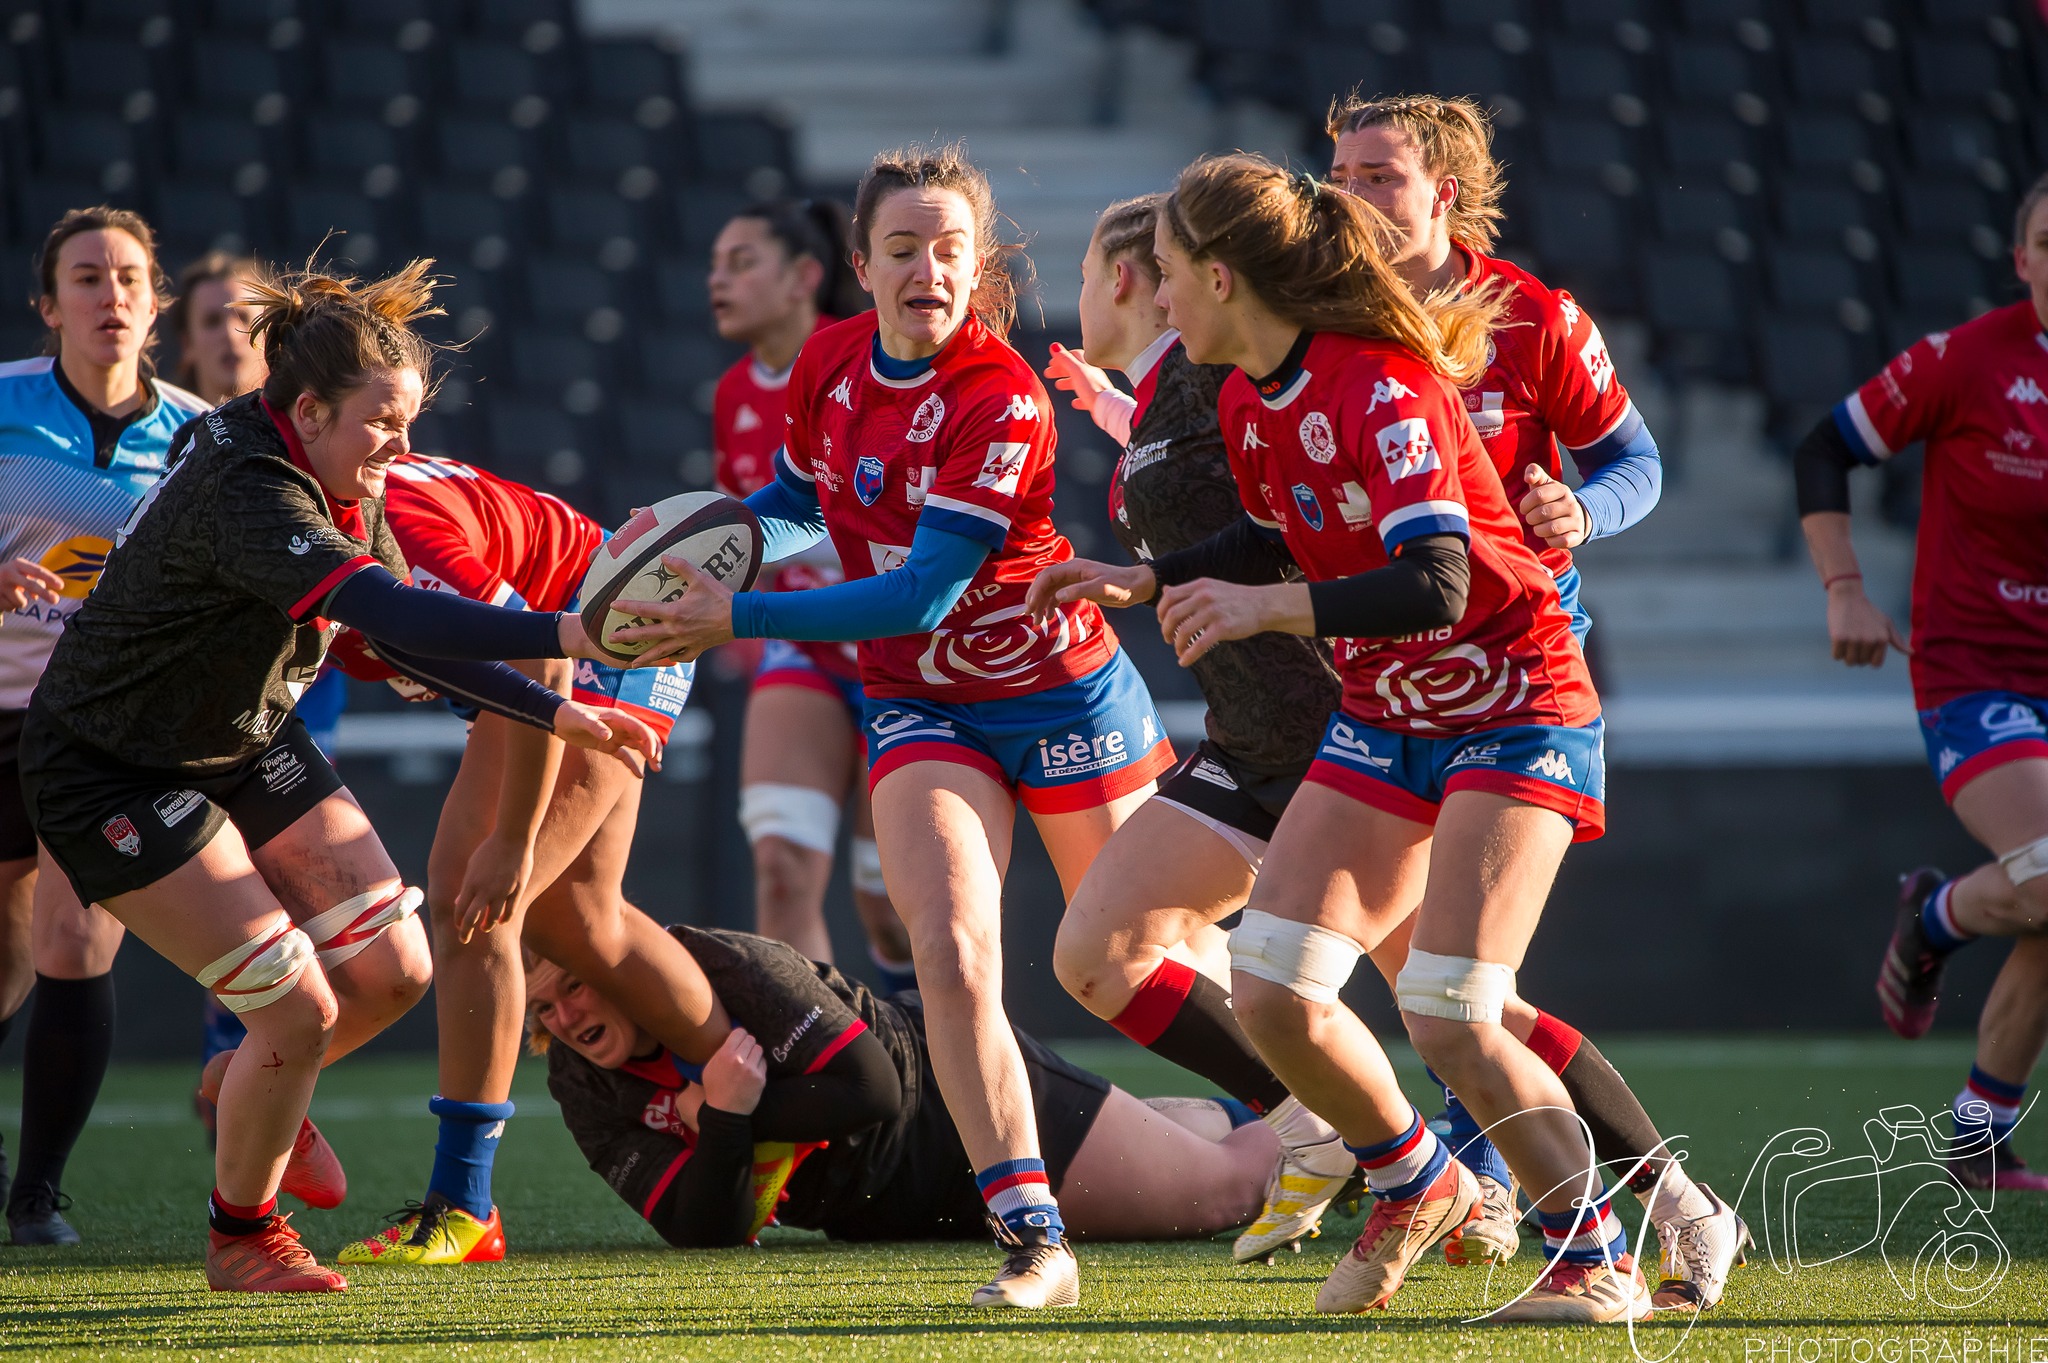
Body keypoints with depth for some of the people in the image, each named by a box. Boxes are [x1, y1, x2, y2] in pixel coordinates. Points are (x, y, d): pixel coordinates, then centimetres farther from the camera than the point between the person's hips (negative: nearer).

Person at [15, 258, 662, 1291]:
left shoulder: (342, 489, -3)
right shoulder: (246, 491, -33)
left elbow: (406, 648, 7)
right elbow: (387, 613, -47)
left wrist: (556, 714, -3)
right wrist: (566, 636, -57)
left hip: (245, 744, 9)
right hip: (112, 775, -9)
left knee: (390, 971, 1)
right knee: (299, 1009, -12)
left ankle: (251, 1092, 32)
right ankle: (238, 1235, 13)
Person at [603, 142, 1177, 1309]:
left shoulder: (1003, 403, -25)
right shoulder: (829, 365, -5)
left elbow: (919, 595, -27)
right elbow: (800, 497, 16)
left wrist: (737, 620, -26)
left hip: (1060, 693, -4)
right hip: (923, 708, 4)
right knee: (952, 955, -18)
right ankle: (1036, 1237, -17)